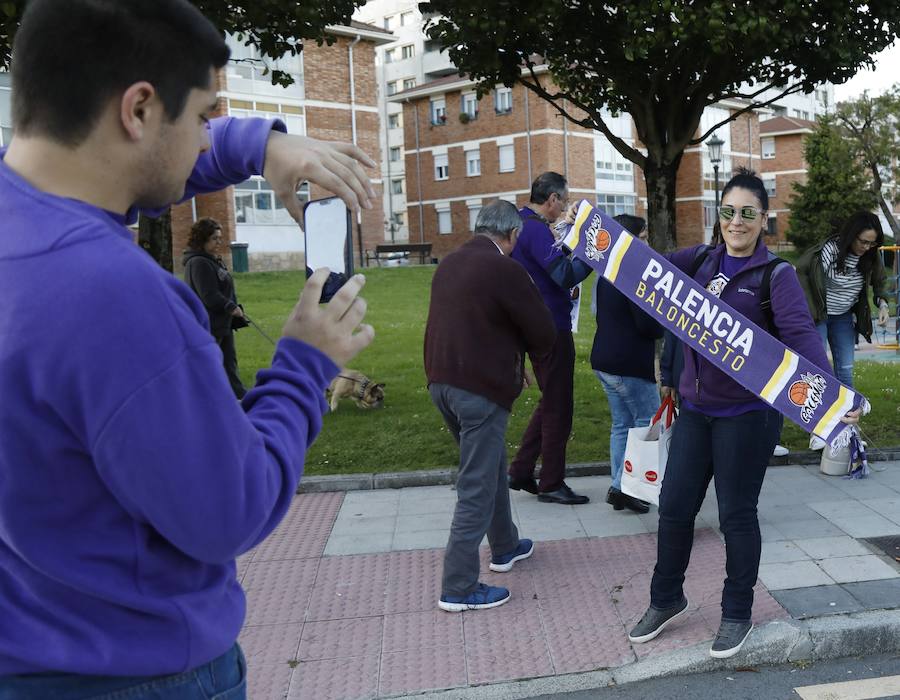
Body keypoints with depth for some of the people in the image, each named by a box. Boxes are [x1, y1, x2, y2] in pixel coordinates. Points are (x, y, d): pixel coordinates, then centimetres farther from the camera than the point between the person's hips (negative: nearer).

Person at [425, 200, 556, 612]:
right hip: (481, 388, -8)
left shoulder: (449, 264, 10)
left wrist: (507, 358, 17)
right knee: (477, 488, -1)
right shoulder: (504, 270, -15)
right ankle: (458, 588, 4)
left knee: (491, 467, 24)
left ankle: (505, 547, 40)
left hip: (442, 381, 8)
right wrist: (523, 354, 12)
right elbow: (544, 333, -10)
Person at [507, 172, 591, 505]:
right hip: (552, 328, -10)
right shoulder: (536, 229, -19)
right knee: (558, 406, 1)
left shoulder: (522, 224, 13)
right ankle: (551, 484, 11)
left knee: (550, 401, 20)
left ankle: (521, 471, 23)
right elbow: (566, 275, -27)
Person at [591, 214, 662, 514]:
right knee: (648, 423, 3)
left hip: (604, 360, 9)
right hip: (629, 365, -9)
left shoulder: (605, 273, 11)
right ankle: (622, 487, -1)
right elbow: (649, 325, -20)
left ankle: (620, 489, 19)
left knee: (622, 425, 16)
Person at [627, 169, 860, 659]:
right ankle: (666, 600, 32)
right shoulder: (701, 261, 5)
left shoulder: (776, 276, -10)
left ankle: (737, 615, 28)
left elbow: (800, 334, -24)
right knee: (675, 506, 11)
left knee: (736, 514, 7)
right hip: (695, 409, 5)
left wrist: (829, 388, -39)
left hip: (747, 415, -5)